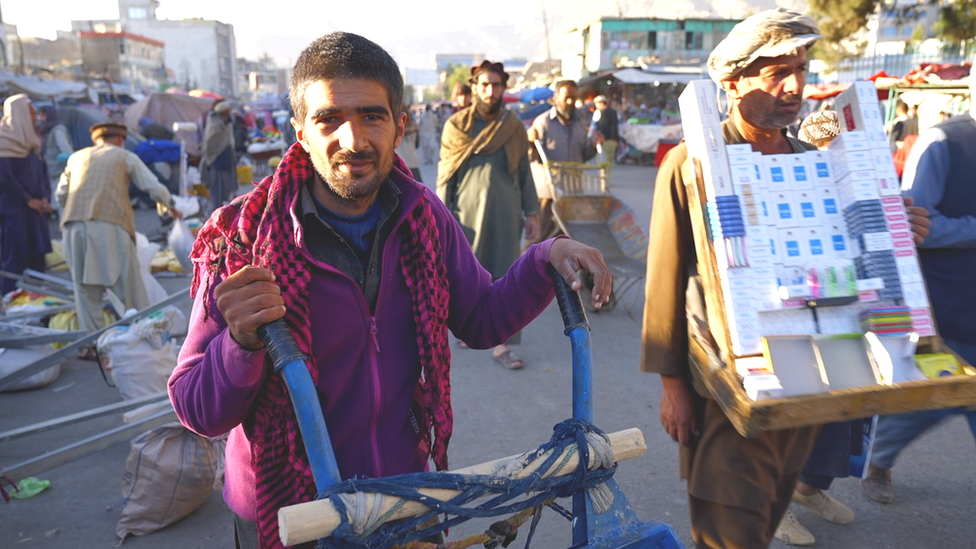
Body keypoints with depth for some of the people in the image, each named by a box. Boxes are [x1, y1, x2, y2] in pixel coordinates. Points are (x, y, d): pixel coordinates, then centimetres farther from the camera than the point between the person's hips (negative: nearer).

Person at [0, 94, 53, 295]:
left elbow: (42, 171, 17)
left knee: (36, 256, 6)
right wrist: (28, 200, -11)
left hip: (34, 208, 7)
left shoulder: (31, 140, 16)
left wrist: (45, 197, 2)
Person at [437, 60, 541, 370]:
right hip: (468, 211, -1)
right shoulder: (457, 125, 2)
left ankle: (501, 345, 6)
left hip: (505, 212, 1)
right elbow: (444, 175, 1)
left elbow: (524, 172, 9)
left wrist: (531, 213, 4)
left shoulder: (514, 127, 6)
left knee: (504, 278, 0)